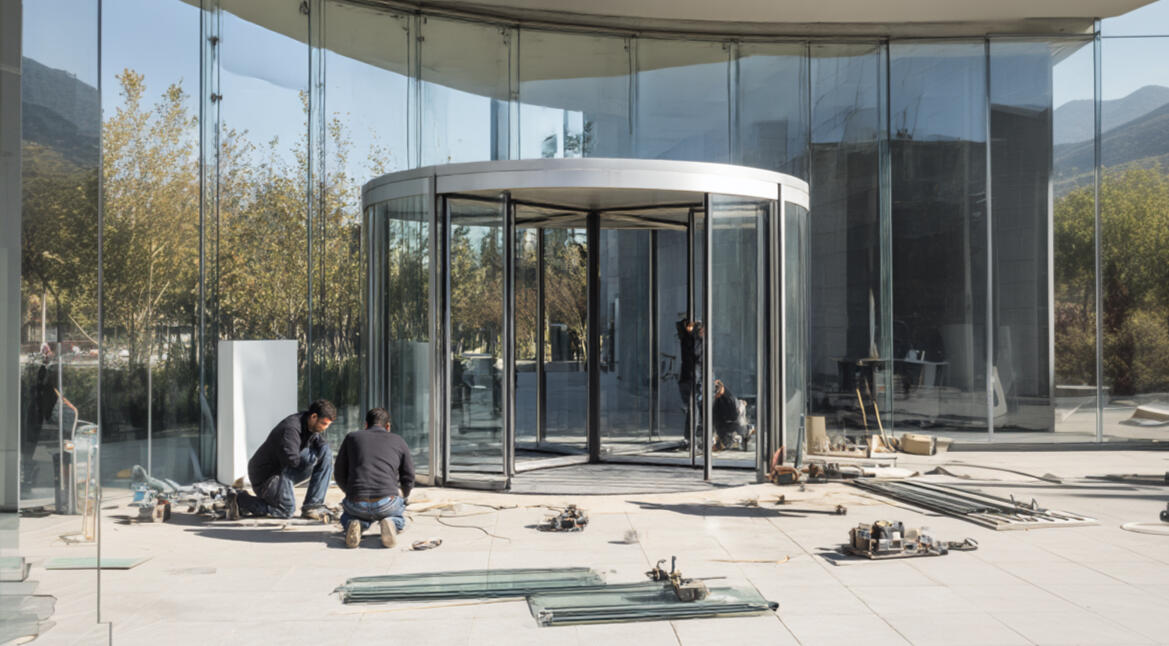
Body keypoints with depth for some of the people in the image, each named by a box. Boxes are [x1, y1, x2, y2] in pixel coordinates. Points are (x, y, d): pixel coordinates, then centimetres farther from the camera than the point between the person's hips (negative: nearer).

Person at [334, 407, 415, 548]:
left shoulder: (352, 438, 16)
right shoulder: (398, 441, 15)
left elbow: (340, 474, 17)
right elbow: (408, 478, 15)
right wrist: (402, 498, 35)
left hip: (357, 503, 1)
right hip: (387, 501, -1)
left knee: (346, 518, 36)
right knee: (398, 520, 33)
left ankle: (355, 525, -1)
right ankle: (390, 524, -4)